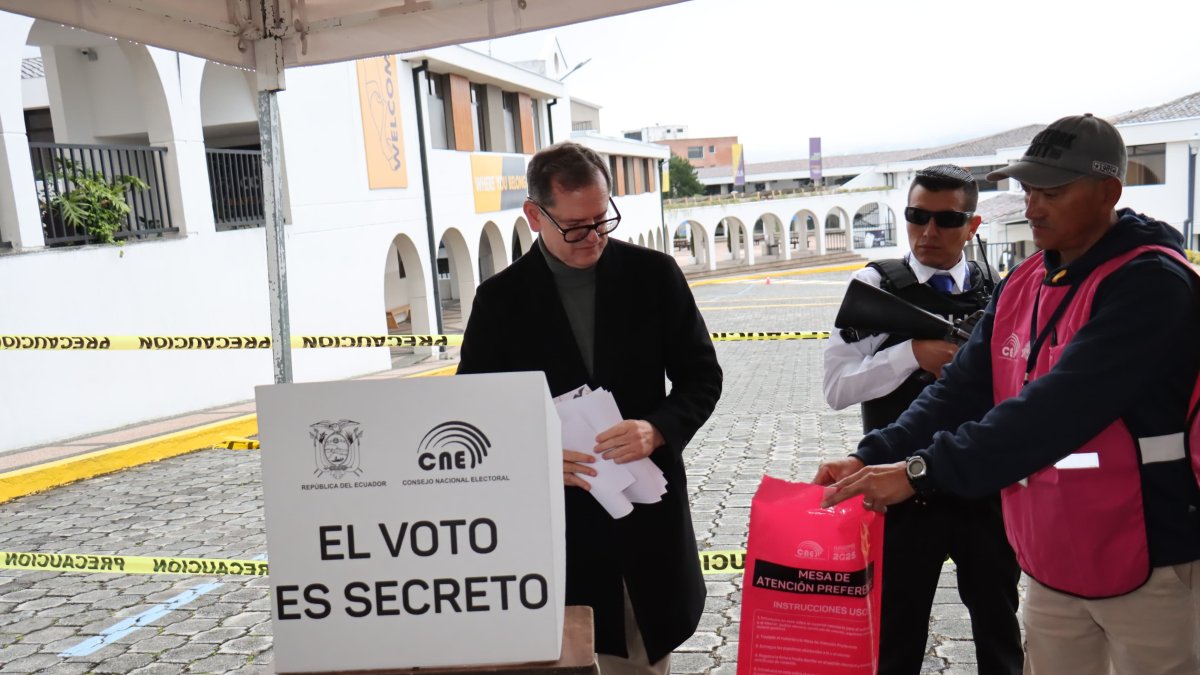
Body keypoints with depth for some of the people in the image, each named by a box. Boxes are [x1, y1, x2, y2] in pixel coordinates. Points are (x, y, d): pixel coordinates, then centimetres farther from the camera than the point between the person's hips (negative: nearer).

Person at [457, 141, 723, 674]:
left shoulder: (654, 275, 0)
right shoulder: (500, 299, -2)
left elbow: (701, 375, 4)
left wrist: (658, 429, -15)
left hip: (649, 512, 2)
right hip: (555, 516, -1)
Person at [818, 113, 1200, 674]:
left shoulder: (1152, 284, -18)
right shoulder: (1023, 285, 5)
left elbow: (1059, 407, -30)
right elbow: (963, 387, -1)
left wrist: (921, 470, -33)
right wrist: (872, 458, -14)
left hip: (1145, 564, -6)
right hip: (1051, 562, 6)